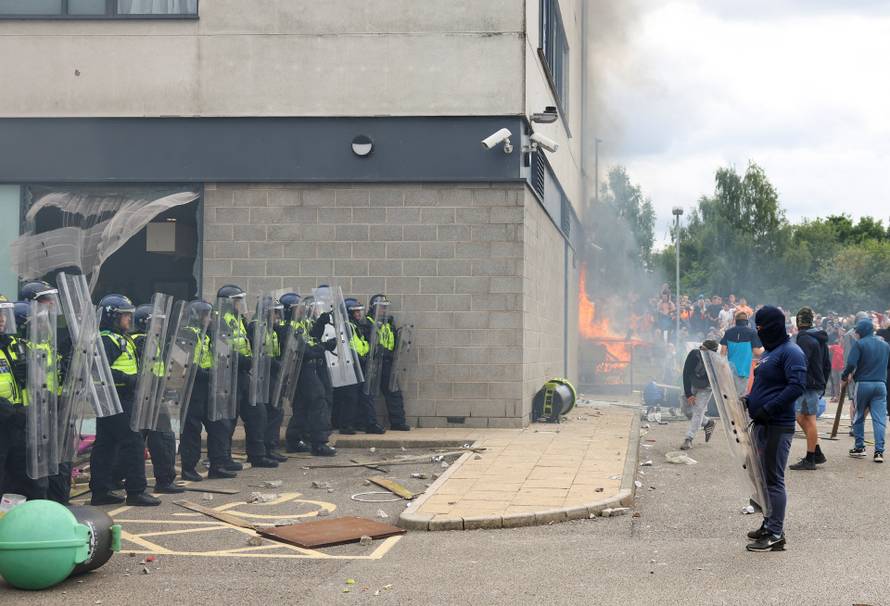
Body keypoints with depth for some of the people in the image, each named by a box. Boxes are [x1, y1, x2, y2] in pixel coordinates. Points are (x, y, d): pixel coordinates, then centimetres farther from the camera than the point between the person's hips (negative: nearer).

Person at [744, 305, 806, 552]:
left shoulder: (791, 352, -13)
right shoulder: (769, 352, 18)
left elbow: (797, 386, -24)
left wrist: (768, 409, -25)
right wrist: (748, 401, 10)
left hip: (778, 427, -10)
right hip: (763, 424, 10)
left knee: (774, 479, -6)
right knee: (764, 476, 16)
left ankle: (776, 534, -1)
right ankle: (769, 525, 27)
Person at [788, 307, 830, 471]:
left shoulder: (804, 339, -14)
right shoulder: (821, 339, 16)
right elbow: (827, 365, 20)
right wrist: (823, 385, 23)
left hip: (808, 386, -9)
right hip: (818, 385, 9)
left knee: (809, 421, -5)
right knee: (801, 418, 16)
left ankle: (810, 460, -1)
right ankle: (817, 453, 17)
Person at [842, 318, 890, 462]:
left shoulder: (859, 344, -7)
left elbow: (851, 364, -16)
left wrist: (844, 376, 0)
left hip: (863, 384, -3)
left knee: (859, 417, 13)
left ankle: (859, 447, 16)